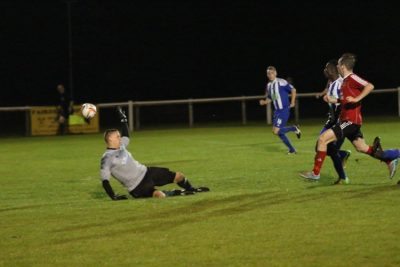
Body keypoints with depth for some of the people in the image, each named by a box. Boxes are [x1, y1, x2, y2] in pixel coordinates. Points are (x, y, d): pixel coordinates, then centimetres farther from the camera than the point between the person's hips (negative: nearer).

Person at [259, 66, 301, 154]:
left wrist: (292, 102, -7)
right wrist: (264, 102, -1)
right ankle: (292, 149, 21)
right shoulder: (268, 85, 9)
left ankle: (294, 128, 2)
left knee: (276, 131, -17)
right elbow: (269, 99, 19)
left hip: (284, 110, -8)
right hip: (277, 111, 8)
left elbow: (293, 90, -6)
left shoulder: (281, 82, -13)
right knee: (280, 133, 8)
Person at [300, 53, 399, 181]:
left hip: (351, 120, -10)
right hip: (348, 119, 10)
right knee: (362, 148, 17)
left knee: (323, 138, -14)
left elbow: (370, 86, -25)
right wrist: (332, 100, 16)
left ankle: (315, 173, -11)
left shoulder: (352, 78, -13)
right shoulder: (345, 80, 16)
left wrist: (356, 99, -29)